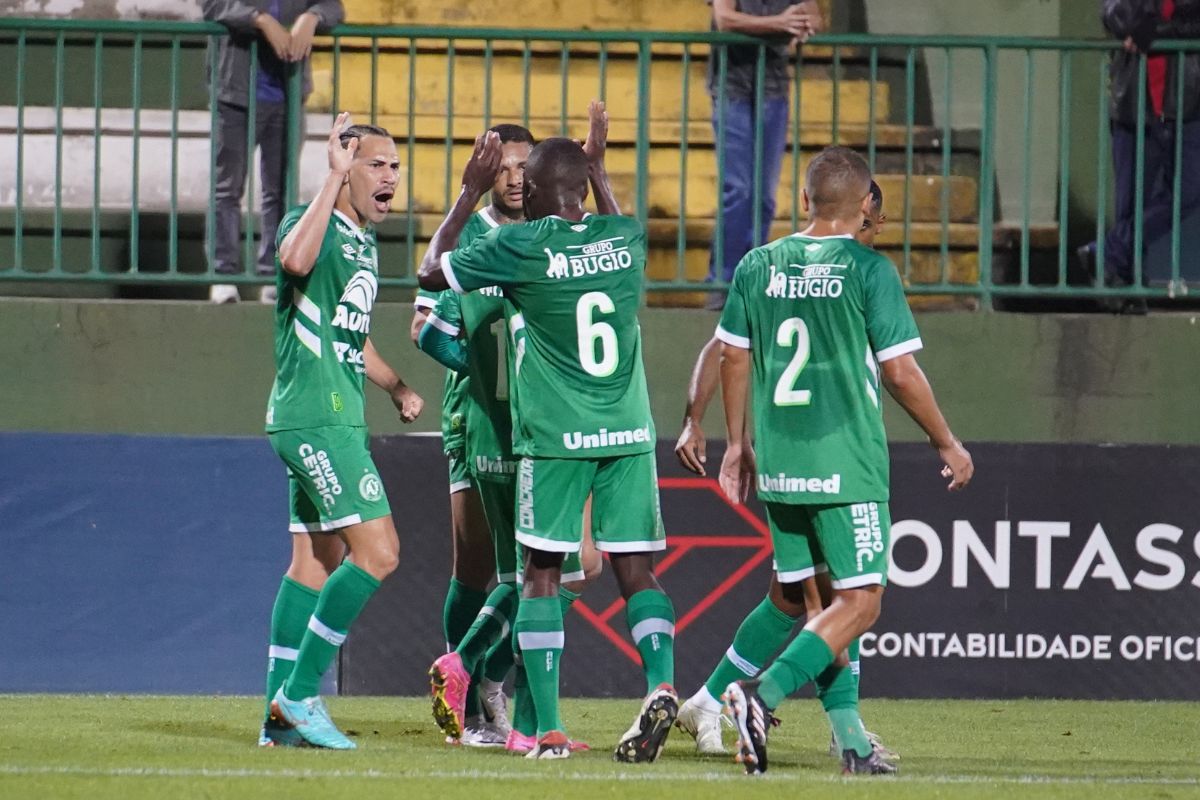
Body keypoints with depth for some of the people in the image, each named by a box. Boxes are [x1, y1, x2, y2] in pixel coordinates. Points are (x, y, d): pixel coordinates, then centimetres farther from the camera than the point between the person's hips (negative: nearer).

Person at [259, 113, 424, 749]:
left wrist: (397, 387, 22)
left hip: (337, 418, 10)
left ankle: (280, 715, 12)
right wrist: (334, 178, -30)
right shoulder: (312, 224, -9)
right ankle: (299, 693, -11)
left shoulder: (364, 243, 20)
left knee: (316, 562, 10)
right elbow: (296, 259, -36)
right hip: (314, 416, -10)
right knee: (376, 550, -15)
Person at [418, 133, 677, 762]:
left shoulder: (519, 246, -7)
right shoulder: (626, 238, 4)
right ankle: (661, 684, -18)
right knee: (635, 568, 5)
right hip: (629, 432, 3)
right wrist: (596, 166, 40)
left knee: (542, 573, 4)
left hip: (555, 437, -3)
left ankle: (549, 729, -1)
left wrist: (470, 192, 14)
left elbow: (431, 272, 8)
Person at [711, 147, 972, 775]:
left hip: (777, 465, 5)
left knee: (808, 601, 13)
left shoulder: (758, 267, 7)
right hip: (847, 463, -5)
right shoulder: (869, 270, -8)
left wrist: (737, 445, 24)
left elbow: (733, 358, 11)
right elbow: (900, 371, -8)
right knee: (859, 602, -2)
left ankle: (851, 740, 9)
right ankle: (764, 694, -21)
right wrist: (947, 445, 5)